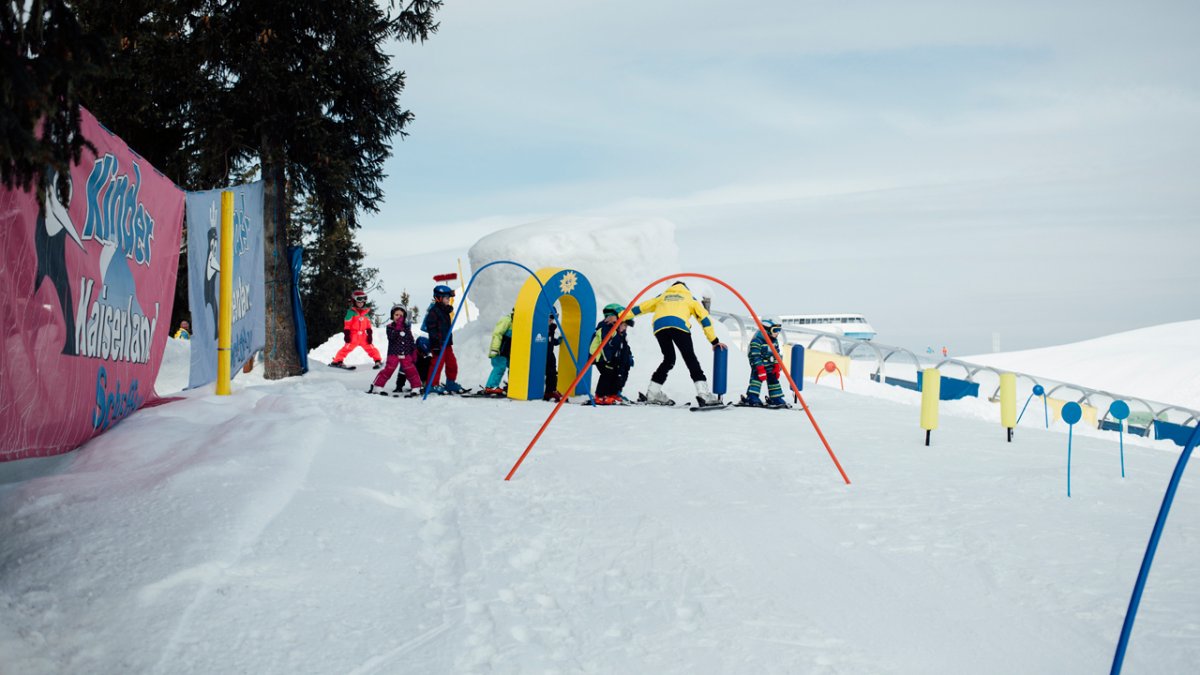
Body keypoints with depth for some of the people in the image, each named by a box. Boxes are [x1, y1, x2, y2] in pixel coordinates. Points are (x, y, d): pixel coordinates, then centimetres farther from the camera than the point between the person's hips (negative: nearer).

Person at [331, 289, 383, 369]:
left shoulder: (366, 312, 10)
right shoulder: (351, 312, -4)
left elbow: (368, 324, 14)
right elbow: (347, 324, -4)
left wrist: (370, 334, 8)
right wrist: (346, 334, -10)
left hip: (363, 335, 4)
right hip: (353, 335, -4)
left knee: (371, 348, 3)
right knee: (347, 347, -14)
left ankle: (378, 361, 13)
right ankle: (337, 361, -9)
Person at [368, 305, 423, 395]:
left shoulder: (407, 328, 9)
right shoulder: (390, 327, -1)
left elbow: (411, 341, 14)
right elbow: (392, 337, -20)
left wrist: (414, 353, 9)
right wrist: (398, 327, -25)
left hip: (406, 355, 3)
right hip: (394, 354, -3)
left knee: (411, 371, -1)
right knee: (388, 370, -9)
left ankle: (417, 387, 8)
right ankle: (376, 387, -3)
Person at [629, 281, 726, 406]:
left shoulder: (663, 297, 37)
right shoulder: (689, 297, 32)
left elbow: (640, 307, 35)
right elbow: (704, 318, 24)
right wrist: (714, 341, 23)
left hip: (659, 326, 3)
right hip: (679, 325, -3)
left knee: (669, 359, 18)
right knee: (691, 359, -1)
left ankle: (653, 393, 14)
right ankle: (703, 392, -14)